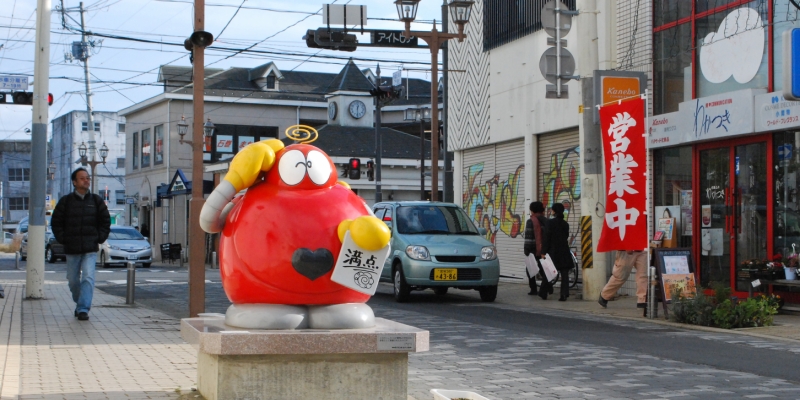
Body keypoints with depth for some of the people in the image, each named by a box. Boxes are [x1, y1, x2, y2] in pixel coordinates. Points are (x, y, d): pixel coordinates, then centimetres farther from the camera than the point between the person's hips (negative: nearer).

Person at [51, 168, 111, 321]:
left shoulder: (96, 201, 6)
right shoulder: (65, 201, 3)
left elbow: (105, 222, 12)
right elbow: (56, 223, 8)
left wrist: (99, 239, 2)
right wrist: (63, 239, -1)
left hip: (90, 250, -1)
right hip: (71, 250, 1)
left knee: (88, 278, -15)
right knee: (73, 280, 9)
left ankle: (83, 309, -17)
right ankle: (79, 303, 31)